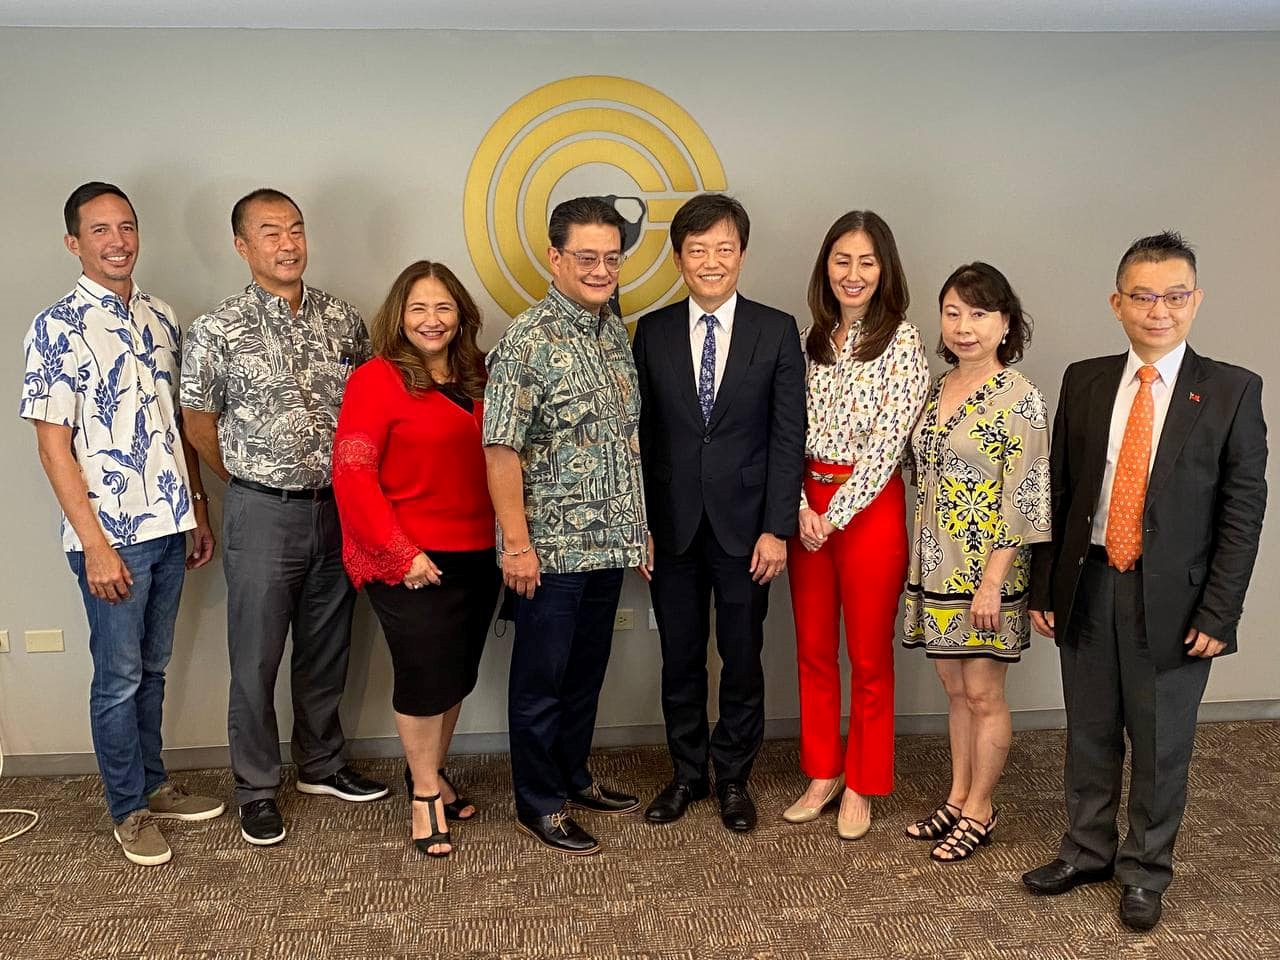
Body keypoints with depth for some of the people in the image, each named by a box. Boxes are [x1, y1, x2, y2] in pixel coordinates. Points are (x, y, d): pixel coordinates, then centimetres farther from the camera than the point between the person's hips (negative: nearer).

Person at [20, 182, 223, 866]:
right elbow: (53, 445, -12)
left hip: (168, 526, 6)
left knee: (152, 668, 18)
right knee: (119, 676, 6)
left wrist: (199, 511, 13)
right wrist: (94, 544, -16)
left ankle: (153, 785, 33)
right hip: (110, 534, -6)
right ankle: (128, 810, 22)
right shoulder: (57, 329, -10)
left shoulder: (161, 319, 9)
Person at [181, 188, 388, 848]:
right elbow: (199, 423, 1)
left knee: (326, 651, 16)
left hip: (338, 509, 4)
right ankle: (257, 791, 22)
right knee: (256, 661, 6)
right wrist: (255, 484, 7)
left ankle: (321, 765, 34)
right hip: (263, 514, -4)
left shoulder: (343, 321, 3)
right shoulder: (217, 331, -8)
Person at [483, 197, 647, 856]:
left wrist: (637, 524, 15)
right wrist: (517, 543, -17)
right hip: (552, 547, -7)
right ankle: (538, 804, 22)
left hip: (610, 542, 7)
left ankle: (573, 778, 36)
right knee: (542, 678, 7)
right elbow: (501, 449, -16)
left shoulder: (616, 334, 9)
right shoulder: (529, 342, -14)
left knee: (587, 670, 19)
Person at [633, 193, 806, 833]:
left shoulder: (776, 331, -1)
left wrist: (777, 529, -9)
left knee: (742, 660, 10)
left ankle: (733, 777, 28)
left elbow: (788, 436, -4)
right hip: (672, 528, 1)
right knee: (680, 661, 12)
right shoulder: (652, 332, 3)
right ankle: (688, 773, 30)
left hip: (745, 528, -1)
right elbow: (640, 436, 3)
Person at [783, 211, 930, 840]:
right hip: (807, 509, 5)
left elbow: (887, 441, -13)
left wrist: (835, 515, -14)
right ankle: (822, 773, 29)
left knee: (869, 656, 7)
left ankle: (861, 787, 23)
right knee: (812, 648, 13)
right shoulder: (810, 339, 8)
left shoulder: (901, 341, -7)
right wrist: (801, 507, -8)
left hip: (870, 509, -5)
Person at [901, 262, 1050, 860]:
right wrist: (922, 558, 12)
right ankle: (957, 798, 29)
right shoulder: (935, 390, 8)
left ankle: (979, 812, 21)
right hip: (936, 566, 6)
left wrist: (993, 581, -18)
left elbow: (1024, 499, -15)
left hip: (986, 569, -6)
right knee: (955, 688, 16)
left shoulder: (1020, 399, -12)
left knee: (983, 695, 6)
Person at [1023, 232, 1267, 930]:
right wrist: (1044, 588, 3)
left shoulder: (1232, 391, -4)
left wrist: (1218, 614, -10)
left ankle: (1145, 871, 31)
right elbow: (1059, 492, 6)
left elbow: (1243, 511, -5)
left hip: (1173, 600, -2)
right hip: (1088, 587, 3)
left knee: (1160, 744, 11)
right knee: (1090, 734, 16)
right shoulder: (1084, 381, 4)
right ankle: (1087, 851, 36)